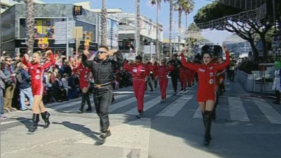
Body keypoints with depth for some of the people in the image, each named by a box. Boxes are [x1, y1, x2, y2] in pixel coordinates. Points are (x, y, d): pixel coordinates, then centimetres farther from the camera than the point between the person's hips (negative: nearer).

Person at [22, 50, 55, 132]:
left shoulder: (42, 66, -2)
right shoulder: (31, 65, 8)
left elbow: (52, 62, 2)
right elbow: (24, 61, 16)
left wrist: (50, 53, -7)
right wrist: (25, 57, -3)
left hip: (39, 87, -6)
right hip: (33, 87, 6)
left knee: (35, 106, -12)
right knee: (40, 105, 18)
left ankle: (34, 124, -4)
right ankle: (46, 119, 36)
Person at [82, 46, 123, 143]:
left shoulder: (111, 63, -5)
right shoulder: (94, 62, 8)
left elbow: (121, 62, -18)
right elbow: (85, 63, 17)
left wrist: (116, 53, -27)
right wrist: (84, 55, -1)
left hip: (106, 90, -6)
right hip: (96, 90, 6)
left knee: (103, 111, -17)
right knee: (99, 112, 15)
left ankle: (103, 133, -14)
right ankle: (107, 129, 33)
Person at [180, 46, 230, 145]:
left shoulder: (214, 67, -1)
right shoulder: (198, 67, 1)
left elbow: (227, 63, -2)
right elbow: (185, 64, 3)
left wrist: (226, 52, -9)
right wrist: (182, 53, -4)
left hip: (211, 94, -2)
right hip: (201, 94, 2)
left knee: (208, 115, -11)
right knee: (204, 115, 13)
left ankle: (207, 137, -6)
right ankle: (208, 134, 31)